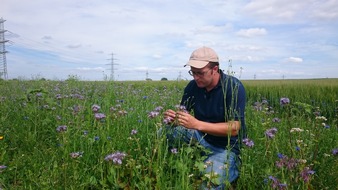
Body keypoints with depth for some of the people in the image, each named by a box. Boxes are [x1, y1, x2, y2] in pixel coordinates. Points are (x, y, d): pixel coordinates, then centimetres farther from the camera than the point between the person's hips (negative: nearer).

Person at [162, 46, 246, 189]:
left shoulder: (234, 87, -18)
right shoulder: (192, 86, -3)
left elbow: (234, 128, -23)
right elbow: (183, 116, 0)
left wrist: (197, 124, -34)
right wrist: (174, 119, -26)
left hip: (227, 146, -4)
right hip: (201, 138, 5)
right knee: (172, 130, -20)